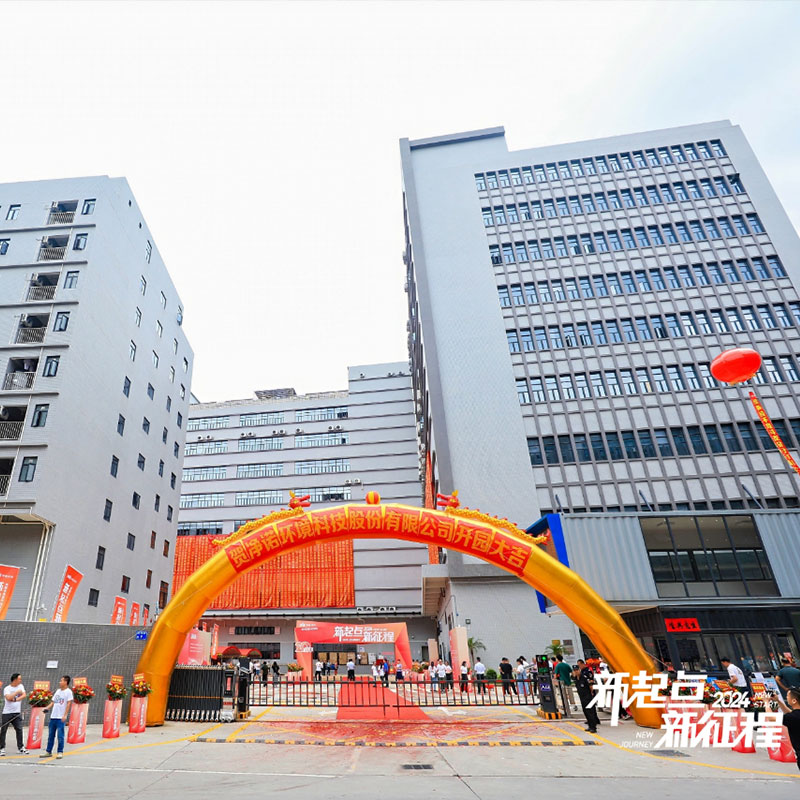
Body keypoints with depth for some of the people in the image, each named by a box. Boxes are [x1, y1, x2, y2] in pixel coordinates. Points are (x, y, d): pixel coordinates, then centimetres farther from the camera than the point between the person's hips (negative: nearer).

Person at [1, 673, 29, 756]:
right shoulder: (7, 689, -6)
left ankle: (20, 747, 8)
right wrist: (17, 692, -14)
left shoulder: (20, 686, 7)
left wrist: (15, 699, -17)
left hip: (17, 712, 3)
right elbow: (8, 698, -21)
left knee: (19, 729, 1)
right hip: (7, 713, -3)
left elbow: (24, 695, -4)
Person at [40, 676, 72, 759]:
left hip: (61, 718, -7)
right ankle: (48, 752, 24)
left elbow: (69, 704, -13)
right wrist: (47, 708, 1)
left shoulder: (68, 691, -7)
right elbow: (53, 702, 18)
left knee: (60, 735, -4)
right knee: (50, 735, 13)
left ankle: (60, 752, 5)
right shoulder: (58, 691, 14)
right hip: (53, 716, 7)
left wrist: (65, 715, -19)